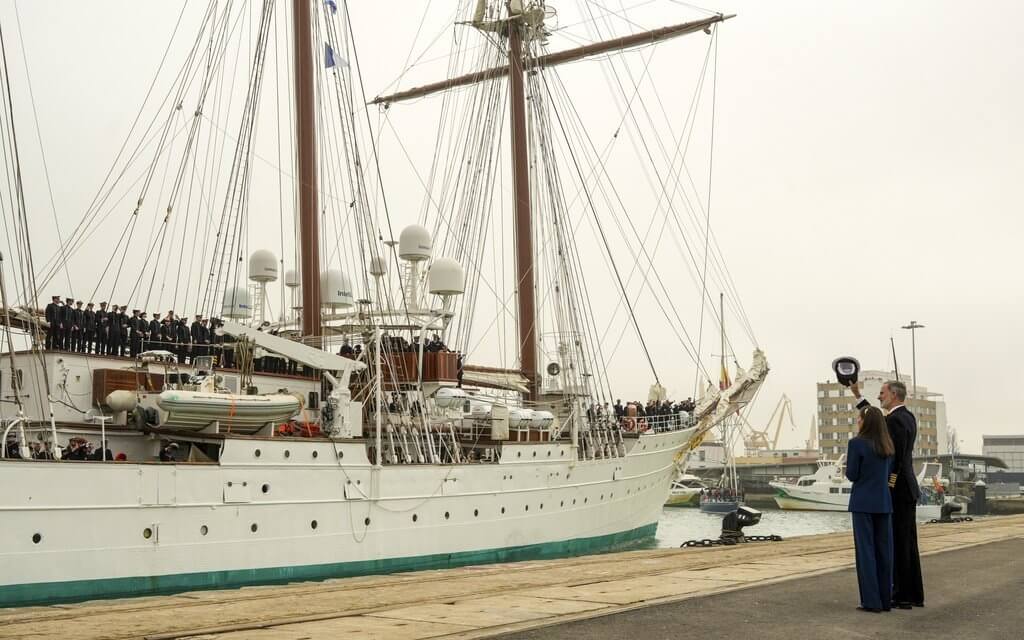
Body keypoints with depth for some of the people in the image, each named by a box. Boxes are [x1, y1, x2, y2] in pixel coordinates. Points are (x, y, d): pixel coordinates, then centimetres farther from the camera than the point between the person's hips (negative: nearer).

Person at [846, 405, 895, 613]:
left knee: (866, 550, -1)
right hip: (884, 502, 5)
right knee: (884, 550, 10)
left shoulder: (856, 443, -12)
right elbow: (889, 473, 12)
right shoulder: (887, 445, 7)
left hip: (863, 503, -5)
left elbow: (852, 475, -8)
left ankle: (872, 601, -2)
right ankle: (885, 599, 14)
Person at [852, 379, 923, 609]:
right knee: (907, 543, 13)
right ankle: (914, 595, 19)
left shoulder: (896, 420, -16)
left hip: (897, 491, -10)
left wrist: (886, 492, -19)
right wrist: (858, 395, 29)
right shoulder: (907, 417, 13)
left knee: (898, 543, -4)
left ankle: (902, 596, 0)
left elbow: (896, 460, -20)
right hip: (908, 489, 10)